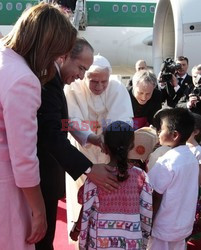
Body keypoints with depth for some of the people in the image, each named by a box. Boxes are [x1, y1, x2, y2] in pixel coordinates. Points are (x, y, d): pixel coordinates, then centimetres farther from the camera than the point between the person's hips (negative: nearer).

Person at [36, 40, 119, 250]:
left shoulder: (50, 78, 11)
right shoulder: (47, 80, -22)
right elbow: (53, 135, -30)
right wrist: (88, 169, -31)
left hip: (42, 172, 10)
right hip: (41, 176, -10)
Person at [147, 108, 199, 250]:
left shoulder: (166, 162, -23)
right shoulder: (192, 157, -1)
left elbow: (155, 199, -17)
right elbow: (185, 194, 7)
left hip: (164, 230, -7)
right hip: (184, 226, 7)